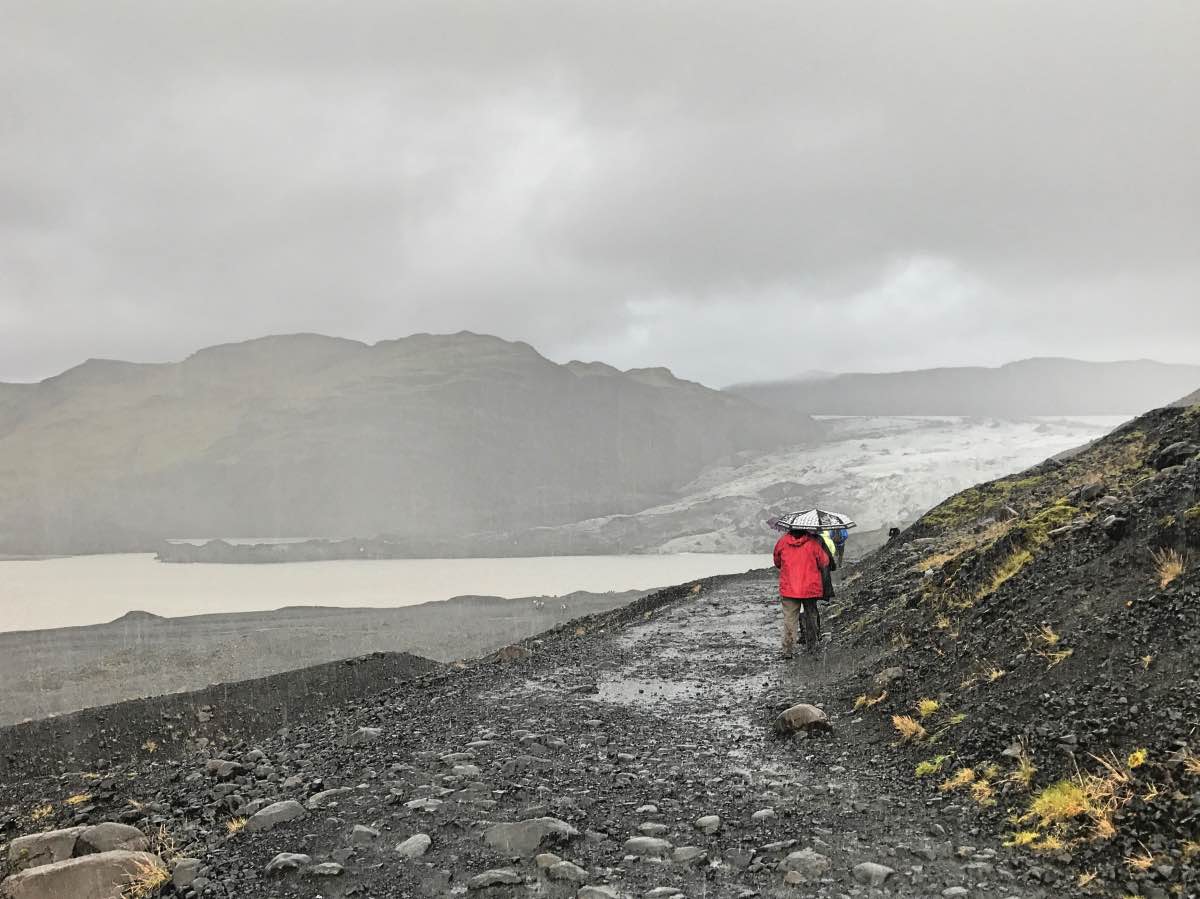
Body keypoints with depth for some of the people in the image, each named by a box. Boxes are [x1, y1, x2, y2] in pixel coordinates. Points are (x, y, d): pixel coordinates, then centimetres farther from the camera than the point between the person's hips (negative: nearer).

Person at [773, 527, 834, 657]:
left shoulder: (783, 541, -4)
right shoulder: (813, 542, -10)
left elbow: (777, 563, 10)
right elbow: (824, 562, -1)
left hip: (788, 588, 1)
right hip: (810, 588, -1)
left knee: (789, 619, 4)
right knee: (811, 616, 17)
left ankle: (788, 650, -3)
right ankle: (811, 646, 25)